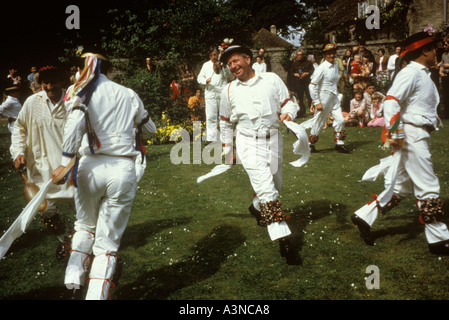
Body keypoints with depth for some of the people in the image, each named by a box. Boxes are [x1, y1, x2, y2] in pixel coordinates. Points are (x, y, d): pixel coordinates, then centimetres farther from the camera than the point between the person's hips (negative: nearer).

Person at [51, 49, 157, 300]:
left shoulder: (81, 91, 3)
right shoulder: (130, 94, 12)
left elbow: (75, 123, -17)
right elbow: (150, 130, 23)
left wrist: (65, 163, -16)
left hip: (92, 167, -1)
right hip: (124, 170, 1)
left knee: (85, 226, 25)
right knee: (107, 241, 7)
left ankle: (73, 281, 18)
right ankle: (96, 295, 1)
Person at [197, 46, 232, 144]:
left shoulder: (223, 63, 9)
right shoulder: (206, 65, 15)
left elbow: (230, 77, 1)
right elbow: (199, 77, 12)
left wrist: (225, 68, -14)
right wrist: (206, 80, -9)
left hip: (222, 93, -1)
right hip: (210, 93, 1)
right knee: (211, 116, -5)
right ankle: (211, 138, -3)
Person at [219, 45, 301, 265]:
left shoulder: (271, 79, 2)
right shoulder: (229, 90, 5)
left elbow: (288, 102, 6)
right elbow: (226, 122, 16)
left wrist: (288, 113, -17)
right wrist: (227, 148, 16)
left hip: (273, 139, 2)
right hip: (248, 143, -2)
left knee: (275, 185, 18)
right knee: (266, 189, -14)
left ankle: (257, 207, 50)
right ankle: (284, 241, -15)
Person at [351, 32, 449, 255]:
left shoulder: (423, 74, 19)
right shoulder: (410, 72, -12)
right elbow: (391, 101, -22)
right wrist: (395, 133, -24)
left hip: (420, 136, 10)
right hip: (411, 135, -10)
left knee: (403, 187, 13)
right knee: (427, 188, -3)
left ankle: (365, 218, 19)